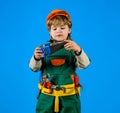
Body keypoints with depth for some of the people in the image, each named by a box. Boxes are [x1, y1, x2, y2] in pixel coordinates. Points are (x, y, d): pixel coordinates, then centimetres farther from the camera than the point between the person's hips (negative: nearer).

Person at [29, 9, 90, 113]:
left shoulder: (73, 48, 1)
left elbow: (84, 65, -13)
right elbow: (34, 68, -2)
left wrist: (78, 50, -32)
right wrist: (36, 58, -24)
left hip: (69, 96, 0)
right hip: (47, 95, 1)